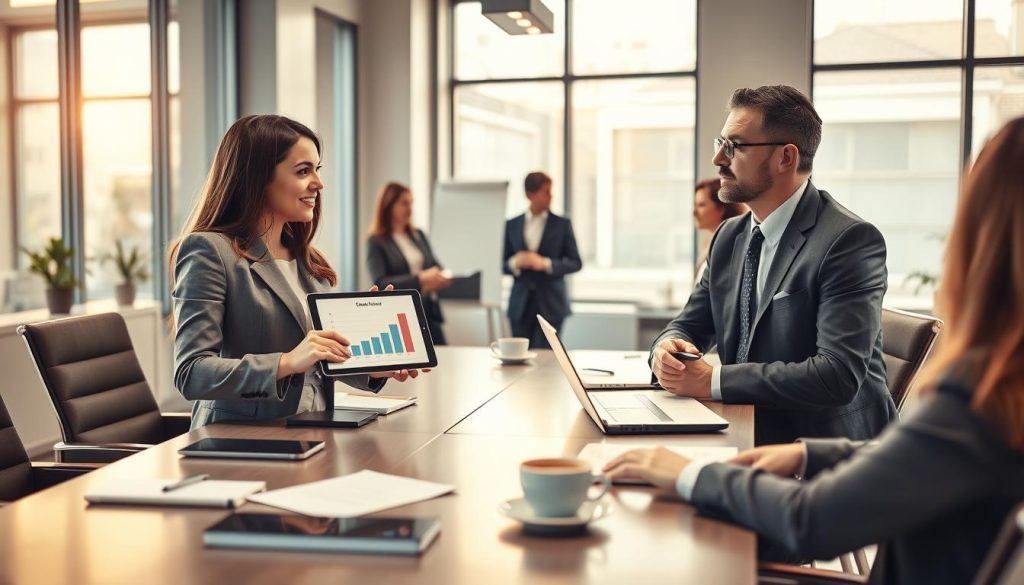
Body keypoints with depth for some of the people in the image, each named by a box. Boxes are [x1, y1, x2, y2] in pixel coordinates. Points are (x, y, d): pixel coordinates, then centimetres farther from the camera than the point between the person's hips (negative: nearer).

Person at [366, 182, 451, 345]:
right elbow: (380, 283, -13)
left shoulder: (419, 235, 15)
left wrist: (440, 277, -7)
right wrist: (420, 280, -23)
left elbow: (435, 266, 19)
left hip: (429, 313, 5)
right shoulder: (376, 242, -3)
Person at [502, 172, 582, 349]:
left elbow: (576, 263, 0)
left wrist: (546, 263, -14)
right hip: (521, 306, 2)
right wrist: (515, 263, -13)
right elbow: (504, 266, 10)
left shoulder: (562, 224, 2)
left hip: (550, 305, -2)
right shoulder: (512, 225, 7)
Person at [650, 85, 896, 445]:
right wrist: (667, 347, -9)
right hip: (745, 434, 7)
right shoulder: (730, 236, 8)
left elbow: (839, 375, -24)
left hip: (823, 449, -7)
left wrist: (714, 381, -23)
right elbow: (689, 326, 15)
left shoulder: (850, 240, -15)